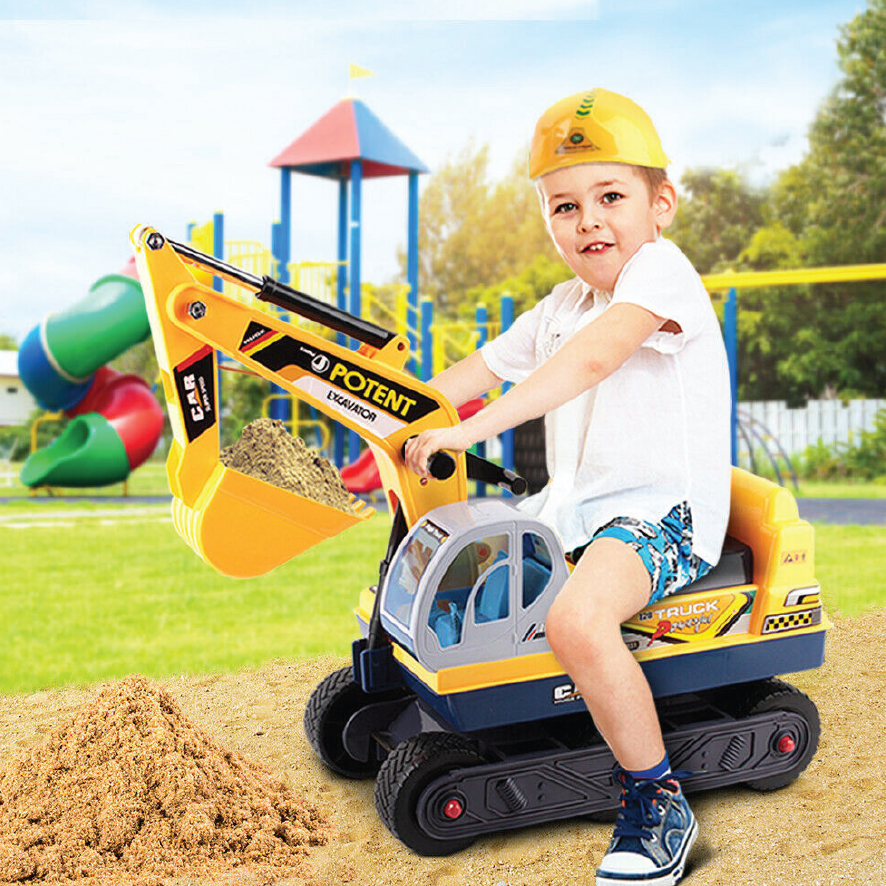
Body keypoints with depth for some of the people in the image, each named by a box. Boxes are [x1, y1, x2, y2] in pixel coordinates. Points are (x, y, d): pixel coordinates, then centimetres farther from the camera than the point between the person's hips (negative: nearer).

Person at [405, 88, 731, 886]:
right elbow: (480, 370, 21)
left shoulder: (661, 269, -12)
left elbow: (592, 357, -28)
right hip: (571, 508, 9)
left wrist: (477, 426, -35)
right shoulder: (556, 310, 15)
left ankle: (659, 800, -14)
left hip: (662, 512, -9)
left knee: (577, 620, -35)